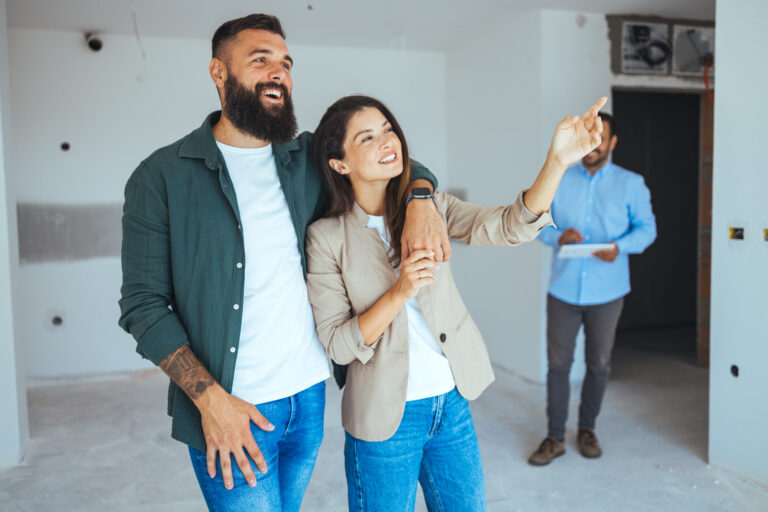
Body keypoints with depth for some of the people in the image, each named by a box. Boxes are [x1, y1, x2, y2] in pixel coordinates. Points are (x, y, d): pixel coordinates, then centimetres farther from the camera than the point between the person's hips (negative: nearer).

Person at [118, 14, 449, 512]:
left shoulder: (311, 158, 4)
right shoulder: (161, 177, -6)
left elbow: (403, 164, 15)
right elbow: (143, 304, -8)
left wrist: (420, 202, -9)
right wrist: (210, 398, -16)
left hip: (312, 395, 4)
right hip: (232, 413, -4)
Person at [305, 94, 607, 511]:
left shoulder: (429, 207, -1)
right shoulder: (326, 237, -10)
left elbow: (511, 225, -16)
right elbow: (337, 344, -12)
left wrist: (557, 160, -31)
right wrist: (400, 292, -25)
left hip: (453, 402, 4)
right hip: (385, 415, -3)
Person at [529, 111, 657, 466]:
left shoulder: (631, 184, 0)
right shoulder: (558, 181, 3)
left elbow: (647, 227, 2)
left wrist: (620, 247, -18)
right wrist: (557, 236, -16)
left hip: (607, 292, 0)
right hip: (564, 289, 1)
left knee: (599, 364, 11)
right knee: (558, 364, 4)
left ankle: (587, 428, 32)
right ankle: (555, 437, 18)